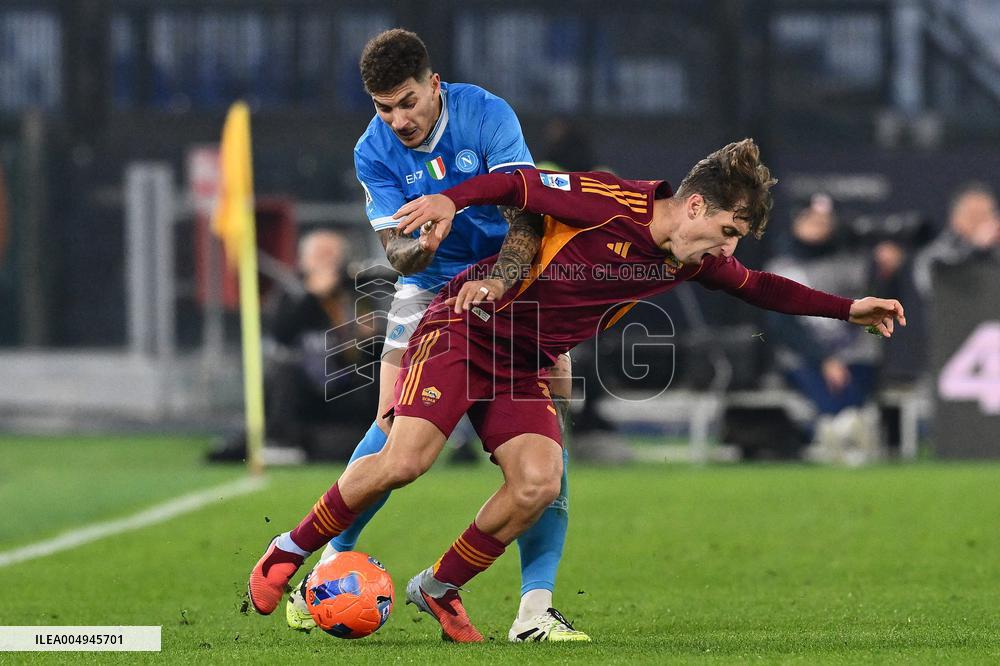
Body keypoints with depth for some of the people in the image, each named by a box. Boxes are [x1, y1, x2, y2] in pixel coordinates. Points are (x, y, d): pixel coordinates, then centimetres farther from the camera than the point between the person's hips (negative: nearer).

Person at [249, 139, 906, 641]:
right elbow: (520, 184, -14)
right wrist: (451, 200, -29)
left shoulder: (693, 260, 3)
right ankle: (289, 552, -2)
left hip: (526, 364, 7)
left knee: (538, 482, -15)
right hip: (466, 325, -7)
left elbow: (759, 288, 19)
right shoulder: (611, 203, -19)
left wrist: (849, 309, 16)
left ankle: (439, 589, 5)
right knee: (405, 460, -22)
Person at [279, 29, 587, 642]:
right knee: (394, 429, -12)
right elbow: (394, 243, -14)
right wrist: (407, 250, -40)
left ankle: (536, 608, -15)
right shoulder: (374, 152, -9)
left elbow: (526, 212, -24)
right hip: (428, 290, 1)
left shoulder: (486, 114, -17)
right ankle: (332, 560, 10)